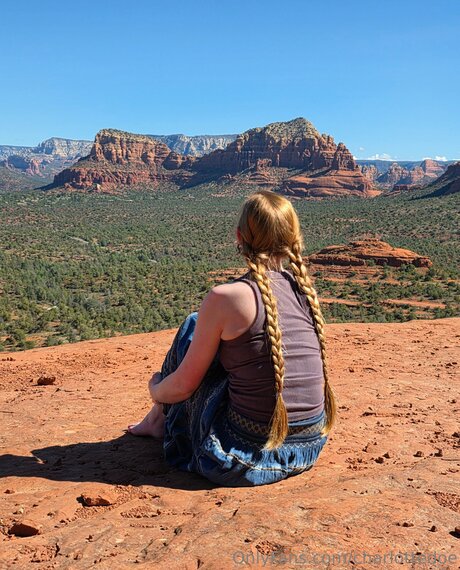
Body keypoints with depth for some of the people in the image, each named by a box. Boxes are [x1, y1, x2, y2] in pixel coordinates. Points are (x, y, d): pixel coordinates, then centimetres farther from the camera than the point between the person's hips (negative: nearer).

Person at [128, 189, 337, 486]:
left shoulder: (225, 297, -17)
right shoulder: (307, 290, 0)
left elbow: (183, 385, -7)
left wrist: (156, 389, 17)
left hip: (245, 459, -6)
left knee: (192, 327, 11)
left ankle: (160, 419, 36)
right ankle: (160, 419, 45)